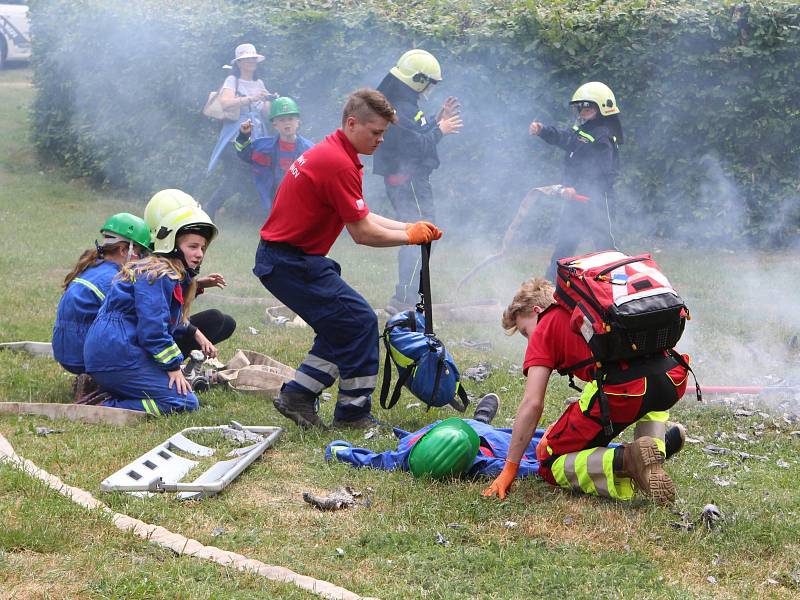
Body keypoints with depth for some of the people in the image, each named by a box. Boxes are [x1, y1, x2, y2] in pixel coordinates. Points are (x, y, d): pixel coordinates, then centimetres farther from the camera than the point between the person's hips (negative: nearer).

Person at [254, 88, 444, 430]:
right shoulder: (339, 164, -20)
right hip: (292, 262, -11)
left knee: (342, 327, 14)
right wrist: (409, 236, -4)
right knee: (360, 322, -6)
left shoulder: (332, 152, 14)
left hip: (280, 257, 11)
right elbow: (362, 233, -18)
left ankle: (297, 396, 15)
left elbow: (362, 217, 17)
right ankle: (353, 414, 2)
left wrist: (408, 227, 6)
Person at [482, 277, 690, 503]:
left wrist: (508, 470, 11)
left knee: (551, 465, 13)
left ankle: (625, 459, -13)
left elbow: (532, 403, 7)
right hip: (673, 381, 6)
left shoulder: (544, 330, 17)